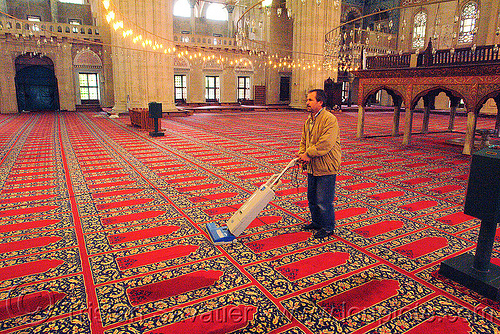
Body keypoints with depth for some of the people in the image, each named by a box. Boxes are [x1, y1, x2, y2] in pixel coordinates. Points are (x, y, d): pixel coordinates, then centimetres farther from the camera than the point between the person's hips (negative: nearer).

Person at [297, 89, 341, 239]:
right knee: (312, 198, 19)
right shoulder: (309, 120, 11)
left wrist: (308, 154, -21)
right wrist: (302, 154, -4)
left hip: (326, 169, -9)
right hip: (312, 167, 9)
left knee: (323, 200, -1)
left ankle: (327, 227, 18)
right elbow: (304, 141, 15)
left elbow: (326, 143, -26)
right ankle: (316, 222, 38)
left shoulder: (330, 119, -18)